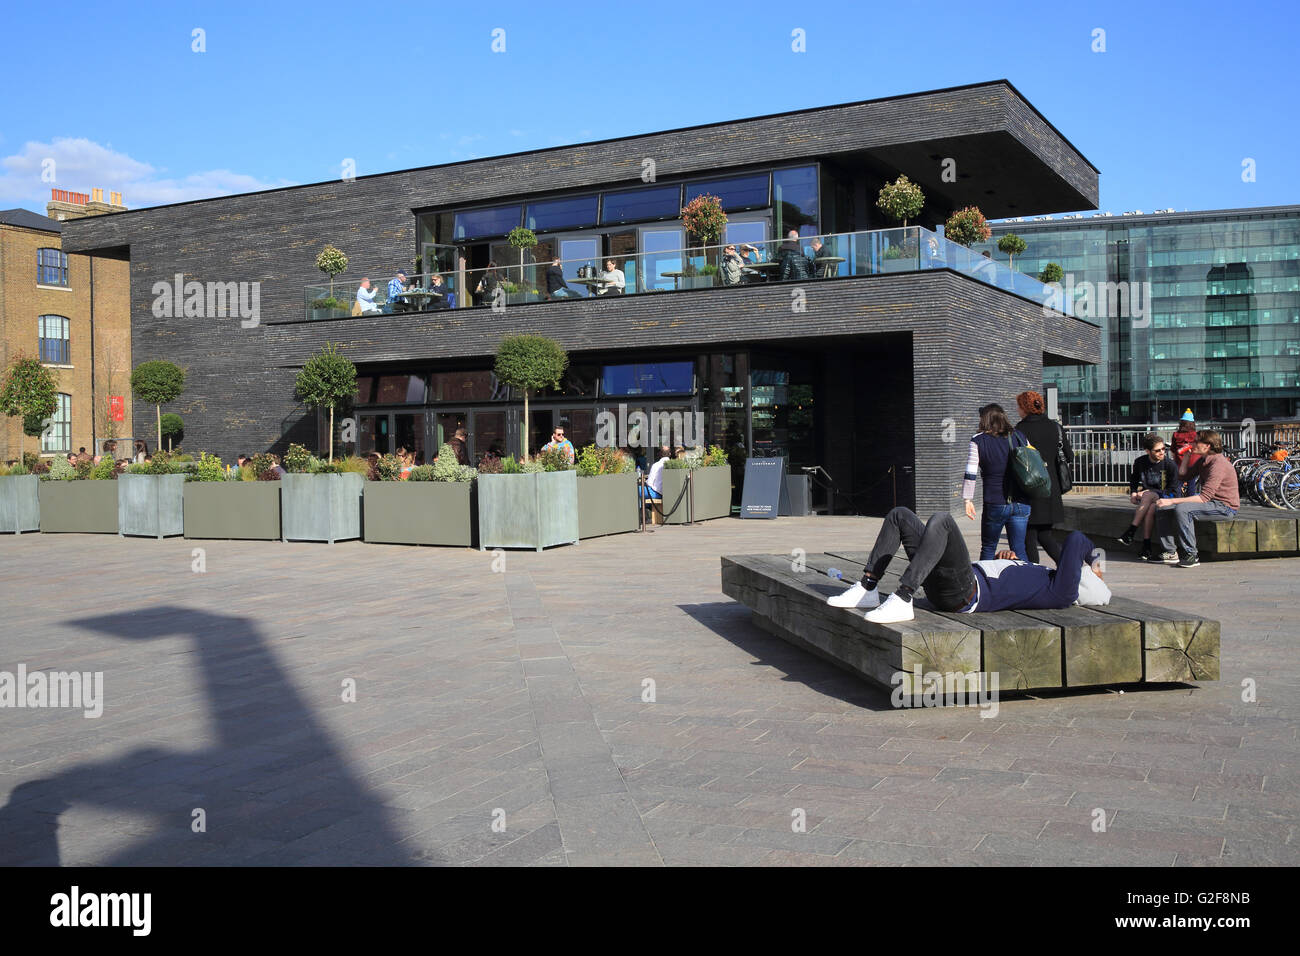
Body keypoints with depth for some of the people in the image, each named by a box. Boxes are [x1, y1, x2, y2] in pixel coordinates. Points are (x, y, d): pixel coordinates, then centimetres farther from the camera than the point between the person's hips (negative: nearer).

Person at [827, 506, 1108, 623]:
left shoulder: (1061, 592, -2)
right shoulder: (1037, 573, 27)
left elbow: (1075, 539, -8)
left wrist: (1090, 553, 12)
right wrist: (1001, 558, 19)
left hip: (963, 594, -9)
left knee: (941, 521, -31)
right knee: (900, 516, 11)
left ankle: (901, 602, -34)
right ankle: (867, 589, -1)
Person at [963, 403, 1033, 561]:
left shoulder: (978, 441, -3)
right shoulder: (1020, 437, 6)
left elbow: (970, 474, -7)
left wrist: (968, 500, 0)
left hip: (994, 505, -2)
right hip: (1021, 504, 3)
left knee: (988, 549, 13)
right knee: (1019, 550, 7)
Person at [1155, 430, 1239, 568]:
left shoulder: (1218, 463, -22)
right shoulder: (1203, 460, 8)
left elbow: (1204, 497, -28)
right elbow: (1182, 476, 19)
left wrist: (1172, 501, -31)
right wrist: (1187, 455, 7)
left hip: (1225, 506, -10)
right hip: (1210, 502, 10)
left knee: (1182, 508, -32)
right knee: (1163, 508, 2)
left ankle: (1191, 555, -26)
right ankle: (1170, 553, 3)